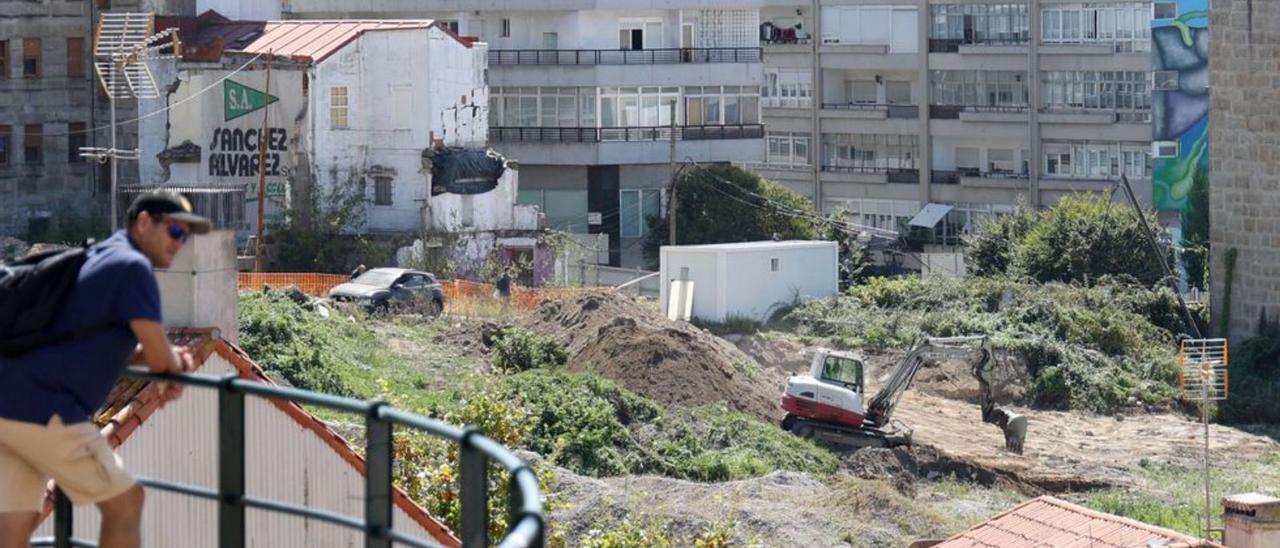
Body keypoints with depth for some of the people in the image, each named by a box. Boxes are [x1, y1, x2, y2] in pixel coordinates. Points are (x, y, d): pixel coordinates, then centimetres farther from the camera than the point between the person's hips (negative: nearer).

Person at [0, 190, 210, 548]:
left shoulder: (100, 258, 22)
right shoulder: (133, 266, -8)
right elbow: (160, 358, -11)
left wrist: (170, 359, 16)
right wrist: (176, 363, 14)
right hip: (42, 410, -9)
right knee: (124, 502, 3)